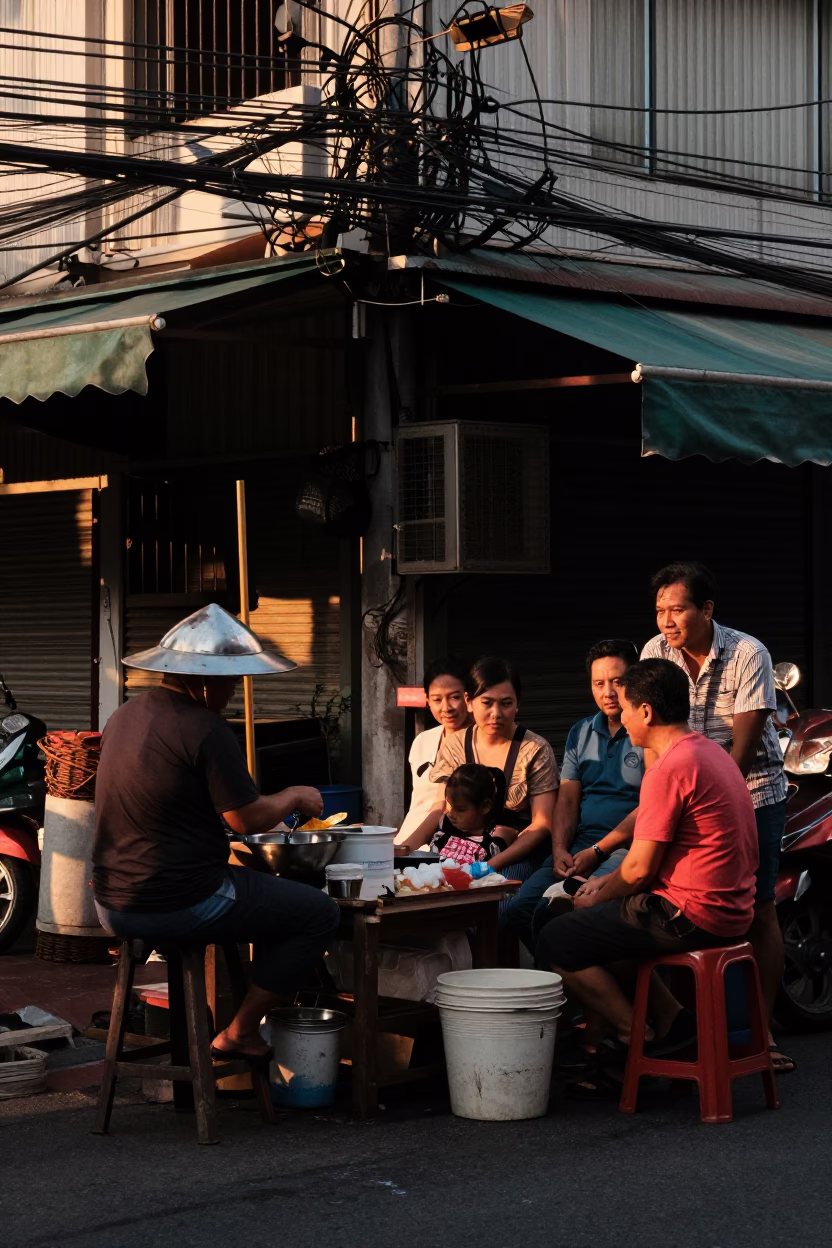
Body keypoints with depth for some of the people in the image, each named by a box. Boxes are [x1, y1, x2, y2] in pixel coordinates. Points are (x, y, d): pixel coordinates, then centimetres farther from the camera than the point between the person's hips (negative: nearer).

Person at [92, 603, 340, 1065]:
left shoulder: (124, 716, 9)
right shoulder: (204, 729, -17)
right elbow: (248, 819, -15)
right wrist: (294, 797, 6)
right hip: (178, 904, -9)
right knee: (319, 912, 3)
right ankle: (240, 1033, 4)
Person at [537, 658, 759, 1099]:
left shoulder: (670, 769, -19)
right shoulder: (709, 752, 13)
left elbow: (640, 868, -17)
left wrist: (598, 898, 2)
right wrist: (607, 883, 15)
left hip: (691, 915, -10)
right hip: (729, 910, 10)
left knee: (556, 943, -3)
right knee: (604, 923, 26)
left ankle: (641, 1039, 3)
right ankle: (671, 1019, 11)